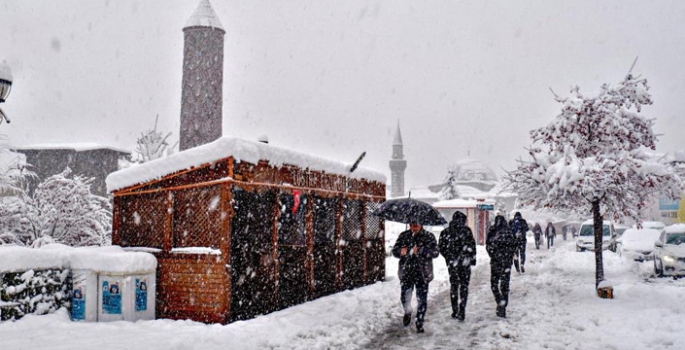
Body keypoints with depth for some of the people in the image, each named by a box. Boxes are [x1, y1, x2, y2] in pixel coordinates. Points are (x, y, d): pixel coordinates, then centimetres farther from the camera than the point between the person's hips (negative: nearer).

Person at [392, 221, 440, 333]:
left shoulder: (429, 236, -3)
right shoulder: (403, 236, 5)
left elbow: (435, 252, -13)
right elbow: (394, 250, 5)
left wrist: (420, 250, -28)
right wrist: (400, 251, -19)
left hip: (422, 273, -2)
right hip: (406, 272, 2)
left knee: (422, 299, 3)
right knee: (404, 296, 4)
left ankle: (419, 323, 21)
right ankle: (407, 312, 38)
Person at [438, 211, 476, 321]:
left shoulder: (445, 232, 3)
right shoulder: (466, 230, -6)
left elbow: (441, 247, 4)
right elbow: (471, 246, -8)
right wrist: (472, 258, 2)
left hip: (451, 262, 3)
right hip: (464, 262, -3)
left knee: (453, 285, 14)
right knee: (464, 285, 6)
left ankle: (455, 311, 16)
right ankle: (461, 311, -1)